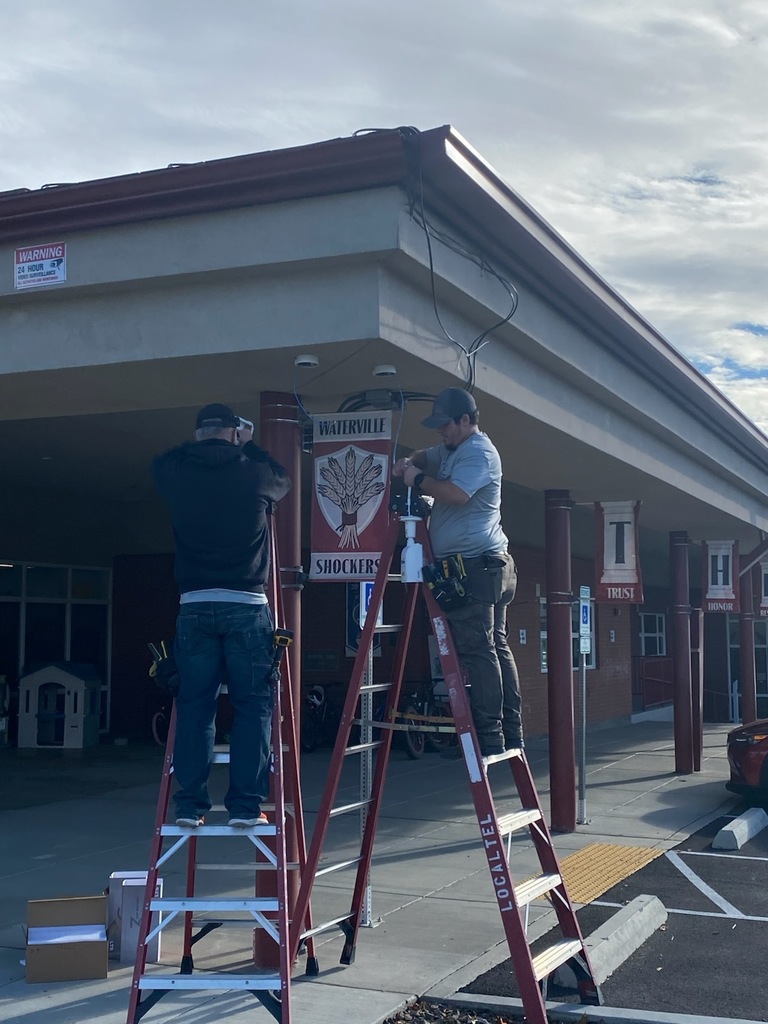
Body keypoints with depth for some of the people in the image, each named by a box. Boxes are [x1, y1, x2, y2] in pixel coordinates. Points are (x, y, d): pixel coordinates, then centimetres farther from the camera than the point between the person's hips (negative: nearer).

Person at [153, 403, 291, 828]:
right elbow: (283, 481, 24)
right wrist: (248, 445, 34)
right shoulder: (255, 473, 0)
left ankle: (190, 804, 7)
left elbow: (161, 462, 29)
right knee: (253, 705, 4)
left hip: (194, 606, 2)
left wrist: (200, 442, 37)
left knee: (193, 705, 8)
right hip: (247, 606, -2)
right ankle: (245, 805, 1)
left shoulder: (176, 473, 3)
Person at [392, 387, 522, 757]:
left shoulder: (479, 452, -9)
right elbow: (427, 457, 36)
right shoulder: (453, 450, 22)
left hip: (475, 565, -11)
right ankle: (510, 731, 10)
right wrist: (409, 463, 13)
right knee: (496, 647, 8)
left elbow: (455, 493, -25)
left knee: (477, 650, -13)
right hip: (487, 565, 11)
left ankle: (489, 736, -14)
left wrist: (419, 479, -9)